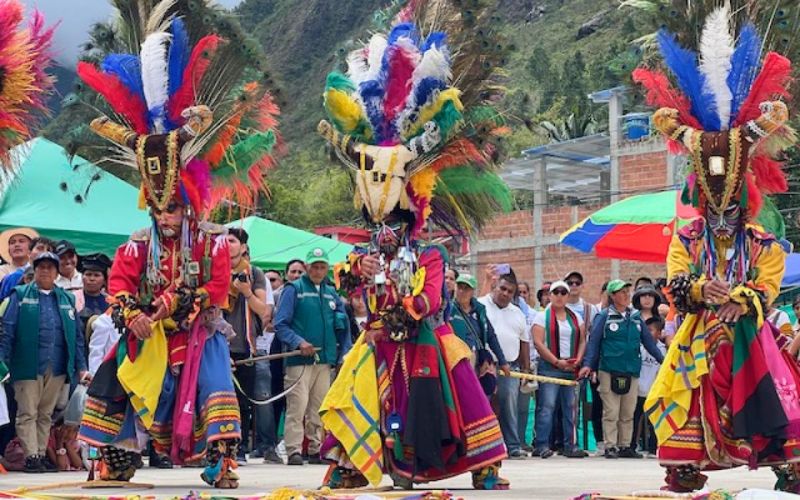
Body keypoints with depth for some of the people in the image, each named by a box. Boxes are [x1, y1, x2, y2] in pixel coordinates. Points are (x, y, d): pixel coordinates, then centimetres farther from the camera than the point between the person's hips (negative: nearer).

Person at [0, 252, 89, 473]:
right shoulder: (20, 295, 6)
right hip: (27, 366, -3)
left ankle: (42, 455, 12)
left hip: (57, 368, 3)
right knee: (28, 413, -4)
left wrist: (81, 367, 8)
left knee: (46, 414, 7)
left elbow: (77, 335, 15)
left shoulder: (67, 299, 16)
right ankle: (31, 456, -3)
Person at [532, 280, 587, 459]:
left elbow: (582, 341, 13)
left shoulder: (575, 317, 16)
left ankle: (570, 445, 9)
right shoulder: (542, 316, 1)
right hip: (549, 367, -5)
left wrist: (577, 360, -5)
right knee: (547, 406, -10)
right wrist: (557, 362, -14)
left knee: (571, 407, 4)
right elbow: (538, 342, -8)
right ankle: (542, 445, -8)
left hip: (572, 369, 5)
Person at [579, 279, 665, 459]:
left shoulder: (636, 316, 11)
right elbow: (593, 341, -4)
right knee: (611, 412, -4)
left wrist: (662, 360, 13)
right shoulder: (605, 317, -2)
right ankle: (610, 447, 1)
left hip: (632, 372, 5)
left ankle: (625, 446, 17)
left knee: (628, 413, 9)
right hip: (609, 372, -5)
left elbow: (648, 341, 16)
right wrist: (588, 364, -14)